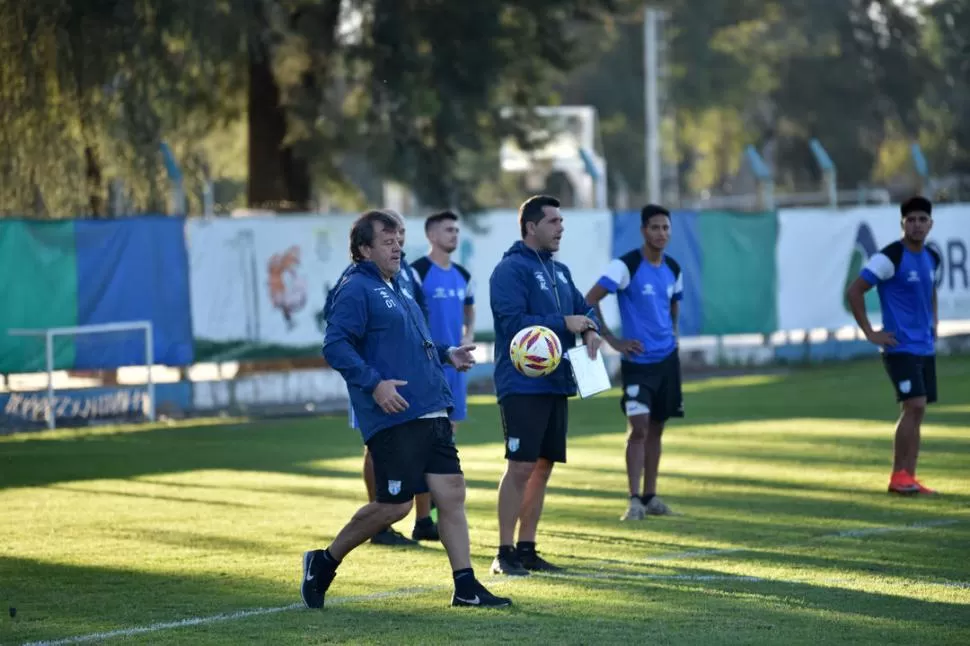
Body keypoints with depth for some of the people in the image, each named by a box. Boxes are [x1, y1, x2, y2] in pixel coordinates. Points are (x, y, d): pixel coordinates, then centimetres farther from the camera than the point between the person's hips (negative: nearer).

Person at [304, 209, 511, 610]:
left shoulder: (398, 288, 19)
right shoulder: (356, 291, -10)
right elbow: (335, 346, -19)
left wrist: (447, 355, 19)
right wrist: (373, 383, -26)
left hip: (431, 414, 9)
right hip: (393, 418, -9)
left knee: (451, 491, 3)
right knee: (394, 505, -7)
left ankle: (466, 587, 6)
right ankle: (324, 563, 11)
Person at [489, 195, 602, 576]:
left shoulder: (559, 272, 17)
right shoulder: (511, 269, -10)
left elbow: (583, 309, 22)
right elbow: (513, 322, -19)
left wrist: (589, 331, -1)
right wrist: (564, 324, -18)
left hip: (557, 384, 8)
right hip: (522, 385, -8)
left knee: (543, 467, 9)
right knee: (521, 466, -9)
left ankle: (527, 548, 16)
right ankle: (505, 552, -4)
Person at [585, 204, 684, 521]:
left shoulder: (673, 269, 7)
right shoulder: (626, 265, -13)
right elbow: (590, 300, -15)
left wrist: (671, 333, 12)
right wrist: (612, 341, -15)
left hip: (667, 358, 6)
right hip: (637, 361, -6)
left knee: (656, 429, 10)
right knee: (638, 428, -11)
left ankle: (650, 496, 18)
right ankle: (634, 500, -8)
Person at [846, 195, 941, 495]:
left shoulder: (931, 258, 11)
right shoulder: (890, 257, -14)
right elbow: (853, 292, -15)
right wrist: (870, 333, -15)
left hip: (925, 348, 8)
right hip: (900, 347, -8)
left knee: (917, 411, 6)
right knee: (914, 405, -16)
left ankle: (908, 477, 9)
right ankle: (898, 477, -10)